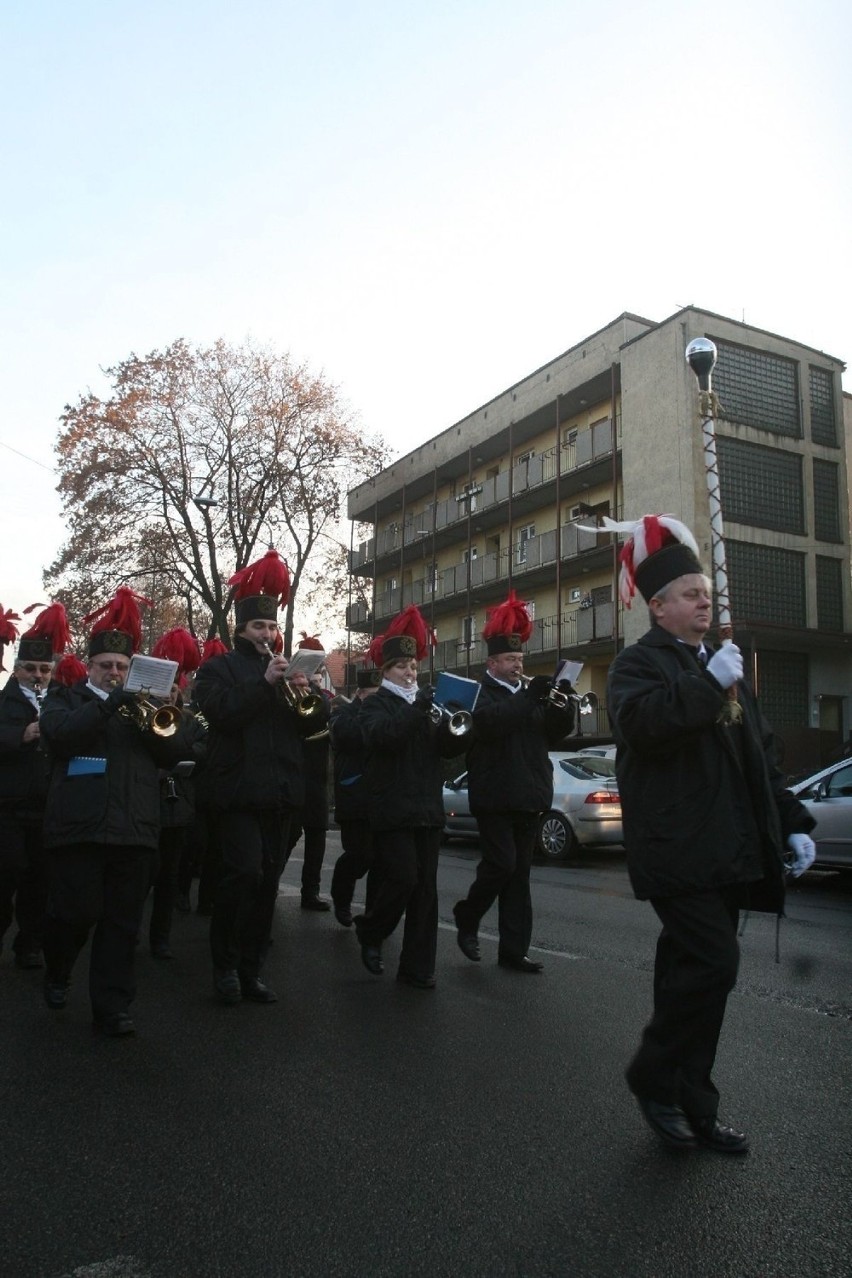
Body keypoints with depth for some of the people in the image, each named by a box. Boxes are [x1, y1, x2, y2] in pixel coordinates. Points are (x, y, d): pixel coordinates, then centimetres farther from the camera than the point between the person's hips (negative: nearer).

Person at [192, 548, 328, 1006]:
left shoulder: (287, 670, 18)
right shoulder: (219, 668, 4)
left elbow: (312, 723, 10)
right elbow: (221, 712, -15)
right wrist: (264, 682, -21)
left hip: (280, 791, 5)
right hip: (239, 790, -5)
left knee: (267, 880, 7)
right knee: (245, 871, -14)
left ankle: (251, 968, 17)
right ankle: (225, 964, 5)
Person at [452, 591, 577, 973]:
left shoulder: (527, 694, 17)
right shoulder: (482, 693, -3)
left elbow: (556, 732, 13)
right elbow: (490, 721, -24)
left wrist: (566, 704, -6)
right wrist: (529, 697, -27)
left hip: (528, 794, 6)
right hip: (495, 795, -6)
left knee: (519, 873, 7)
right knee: (502, 863, -11)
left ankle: (513, 950, 12)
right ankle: (467, 919, 14)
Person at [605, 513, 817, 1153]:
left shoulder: (723, 665, 21)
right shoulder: (640, 662, -3)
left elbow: (761, 756, 22)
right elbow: (641, 723, -25)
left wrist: (791, 823, 15)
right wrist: (709, 683, -23)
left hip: (729, 853, 8)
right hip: (678, 853, -7)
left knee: (692, 970, 13)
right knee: (713, 963, -14)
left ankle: (691, 1109, 23)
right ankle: (655, 1078, 8)